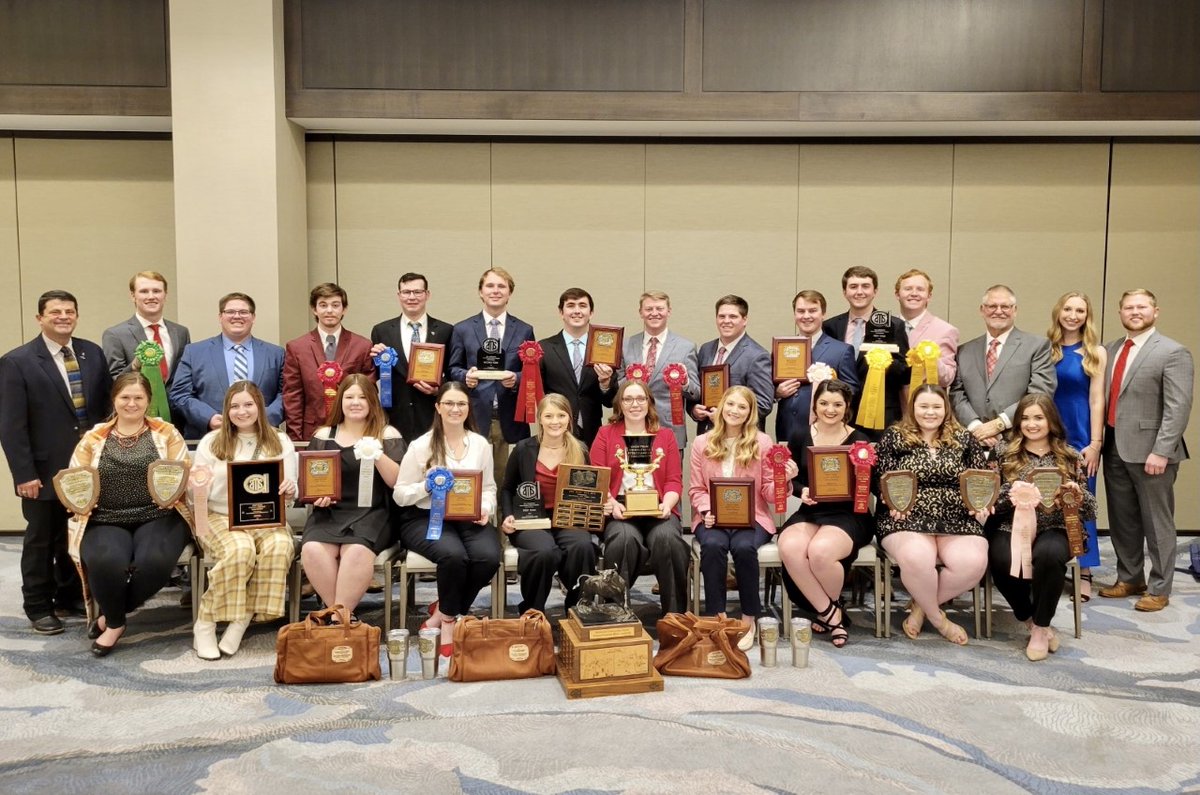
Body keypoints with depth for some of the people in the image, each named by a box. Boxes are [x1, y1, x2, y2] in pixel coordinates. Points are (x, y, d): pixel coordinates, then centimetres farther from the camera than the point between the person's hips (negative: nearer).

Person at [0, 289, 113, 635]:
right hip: (45, 470, -4)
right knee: (42, 540, 10)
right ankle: (39, 607, 24)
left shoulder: (93, 353, 5)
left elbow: (107, 403, 9)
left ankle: (71, 596, 30)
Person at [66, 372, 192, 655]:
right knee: (106, 562, -32)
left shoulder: (166, 433, 8)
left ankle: (111, 614, -1)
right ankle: (115, 622, 0)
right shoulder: (92, 439, 12)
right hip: (106, 522, 1)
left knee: (155, 561, -32)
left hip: (158, 517, -1)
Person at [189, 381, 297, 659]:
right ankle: (205, 625, -19)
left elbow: (291, 492, 9)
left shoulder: (280, 442, 11)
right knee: (240, 550, -34)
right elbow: (196, 493, 8)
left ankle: (242, 620, -22)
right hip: (221, 517, -1)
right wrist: (197, 486, -16)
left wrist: (290, 490, -15)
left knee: (280, 547, -33)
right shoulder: (211, 442, 8)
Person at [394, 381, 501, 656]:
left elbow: (489, 488, 14)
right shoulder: (420, 445, -1)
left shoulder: (481, 444, 10)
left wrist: (485, 508, -7)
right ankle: (449, 620, -6)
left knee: (488, 557, -28)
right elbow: (399, 495, 0)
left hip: (469, 519, 4)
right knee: (454, 555, -35)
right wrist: (427, 485, -19)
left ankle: (442, 613, -3)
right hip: (426, 518, -3)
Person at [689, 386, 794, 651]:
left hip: (752, 516, -1)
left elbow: (769, 492, 3)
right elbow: (696, 489, 7)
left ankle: (749, 619, -14)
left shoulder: (762, 442, 4)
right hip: (713, 517, 1)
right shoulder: (702, 443, 7)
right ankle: (718, 617, -19)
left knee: (743, 547, -33)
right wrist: (707, 510, -12)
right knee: (712, 545, -32)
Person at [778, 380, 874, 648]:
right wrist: (801, 491, -10)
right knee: (790, 548, -32)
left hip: (847, 515, -2)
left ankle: (833, 607, 0)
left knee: (820, 551, -34)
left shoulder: (859, 440, 2)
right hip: (809, 513, 3)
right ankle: (830, 613, -11)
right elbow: (788, 479, 11)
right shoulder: (800, 436, 8)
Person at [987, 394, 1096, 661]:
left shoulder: (1070, 457, 11)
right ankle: (1032, 622, -2)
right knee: (1005, 563, -33)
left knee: (1048, 554, -36)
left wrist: (1077, 494, -12)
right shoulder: (1004, 453, 9)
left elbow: (1089, 509, 10)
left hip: (1053, 530, 0)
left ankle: (1041, 628, -11)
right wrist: (1011, 495, -17)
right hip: (1010, 529, 0)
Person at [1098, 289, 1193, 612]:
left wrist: (1161, 451, -19)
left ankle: (1159, 589, 16)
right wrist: (1099, 440, 5)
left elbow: (1178, 408, -14)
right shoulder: (1112, 349, 13)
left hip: (1149, 450, -6)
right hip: (1115, 448, 6)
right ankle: (1129, 578, 30)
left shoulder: (1173, 352, -8)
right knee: (1122, 520, 15)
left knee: (1156, 523, 4)